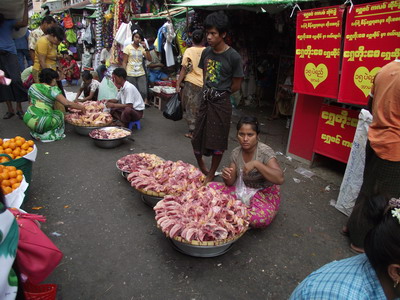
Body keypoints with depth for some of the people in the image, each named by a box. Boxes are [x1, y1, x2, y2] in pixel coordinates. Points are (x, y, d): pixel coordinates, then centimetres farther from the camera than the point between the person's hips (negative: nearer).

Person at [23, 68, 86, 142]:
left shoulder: (33, 87, 12)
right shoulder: (53, 90, -5)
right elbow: (67, 103, -16)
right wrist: (81, 107, -5)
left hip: (28, 120, 6)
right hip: (43, 123, -6)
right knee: (59, 114, 19)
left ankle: (35, 133, 16)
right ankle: (46, 135, 3)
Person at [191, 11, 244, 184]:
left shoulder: (233, 57, -13)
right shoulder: (206, 52, 4)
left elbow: (236, 85, -6)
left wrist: (219, 93, 3)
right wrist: (208, 91, 7)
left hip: (221, 104, -5)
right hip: (205, 100, 6)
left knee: (217, 143, 5)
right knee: (197, 139, 13)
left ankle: (211, 175, 25)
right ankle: (201, 168, 38)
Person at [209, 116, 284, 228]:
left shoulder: (265, 152, -19)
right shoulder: (236, 153, -4)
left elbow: (280, 179, -31)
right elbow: (230, 183, -1)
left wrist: (256, 164, -38)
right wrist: (226, 176, -25)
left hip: (265, 193, -4)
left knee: (261, 218, -36)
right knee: (212, 187, -12)